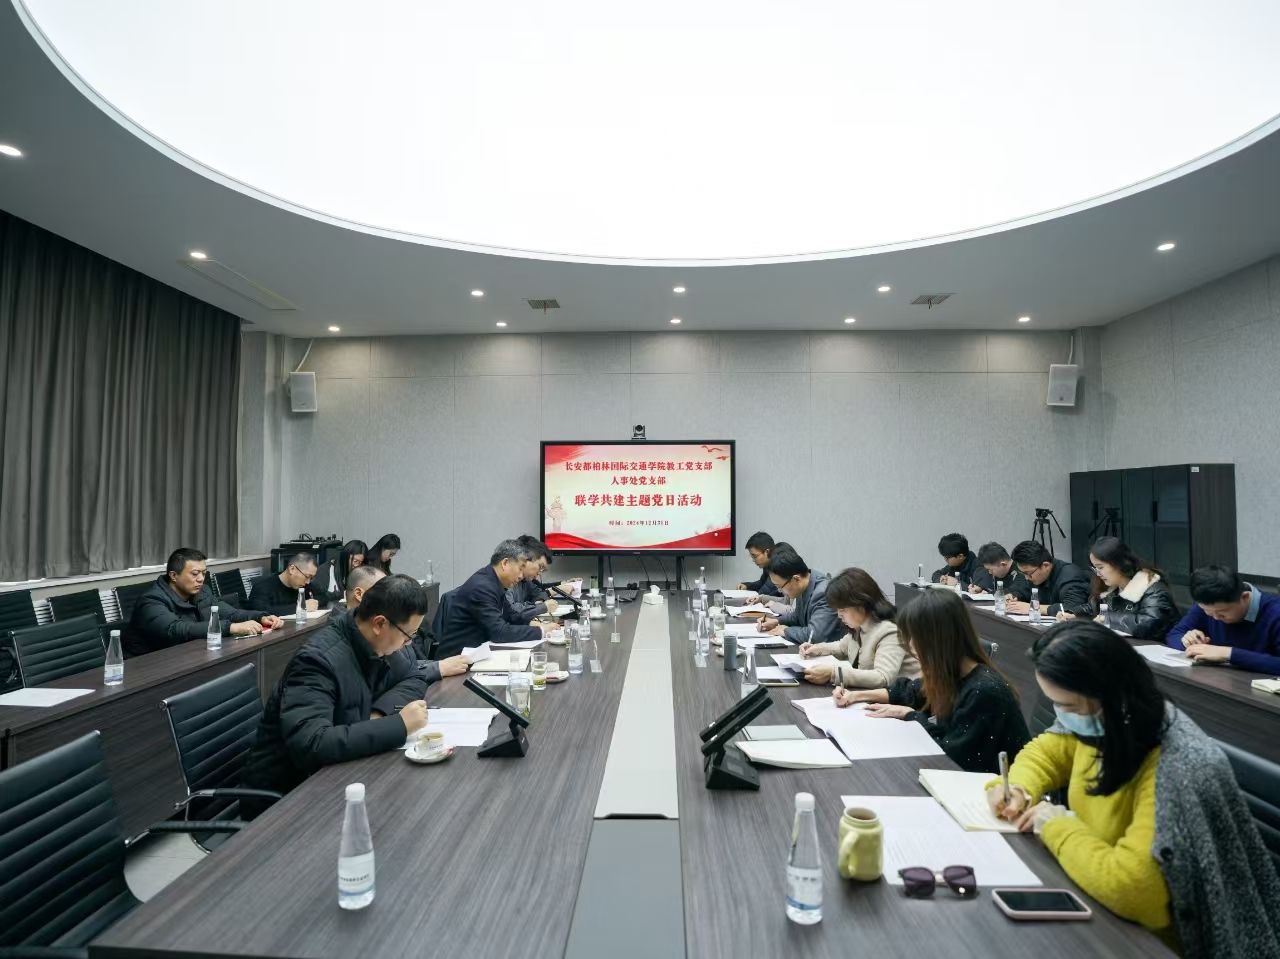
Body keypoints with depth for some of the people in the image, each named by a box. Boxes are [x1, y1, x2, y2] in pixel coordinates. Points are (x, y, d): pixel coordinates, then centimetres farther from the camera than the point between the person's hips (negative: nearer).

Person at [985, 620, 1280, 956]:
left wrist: (1057, 827, -23)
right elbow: (1047, 751, 9)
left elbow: (1130, 889, -38)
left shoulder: (1179, 772, -32)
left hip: (1146, 937, -6)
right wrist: (1018, 788, -10)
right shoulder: (1106, 725, -10)